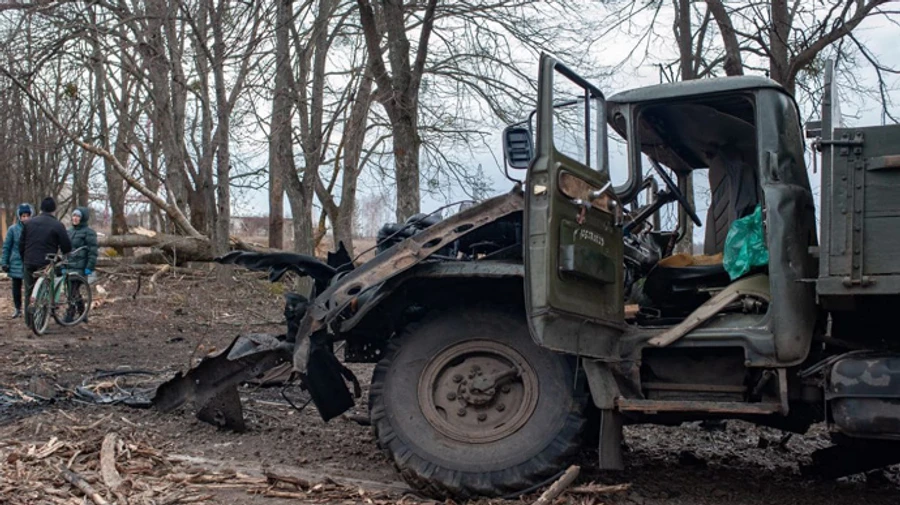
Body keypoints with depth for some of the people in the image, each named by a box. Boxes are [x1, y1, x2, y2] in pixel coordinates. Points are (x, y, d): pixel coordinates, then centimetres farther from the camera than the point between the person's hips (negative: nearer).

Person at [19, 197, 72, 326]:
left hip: (29, 262, 4)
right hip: (46, 263, -4)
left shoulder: (29, 223, 7)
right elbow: (67, 246, -7)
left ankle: (29, 321, 17)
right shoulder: (57, 225, -8)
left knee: (29, 291, 13)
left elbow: (21, 244, 11)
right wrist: (63, 253, 16)